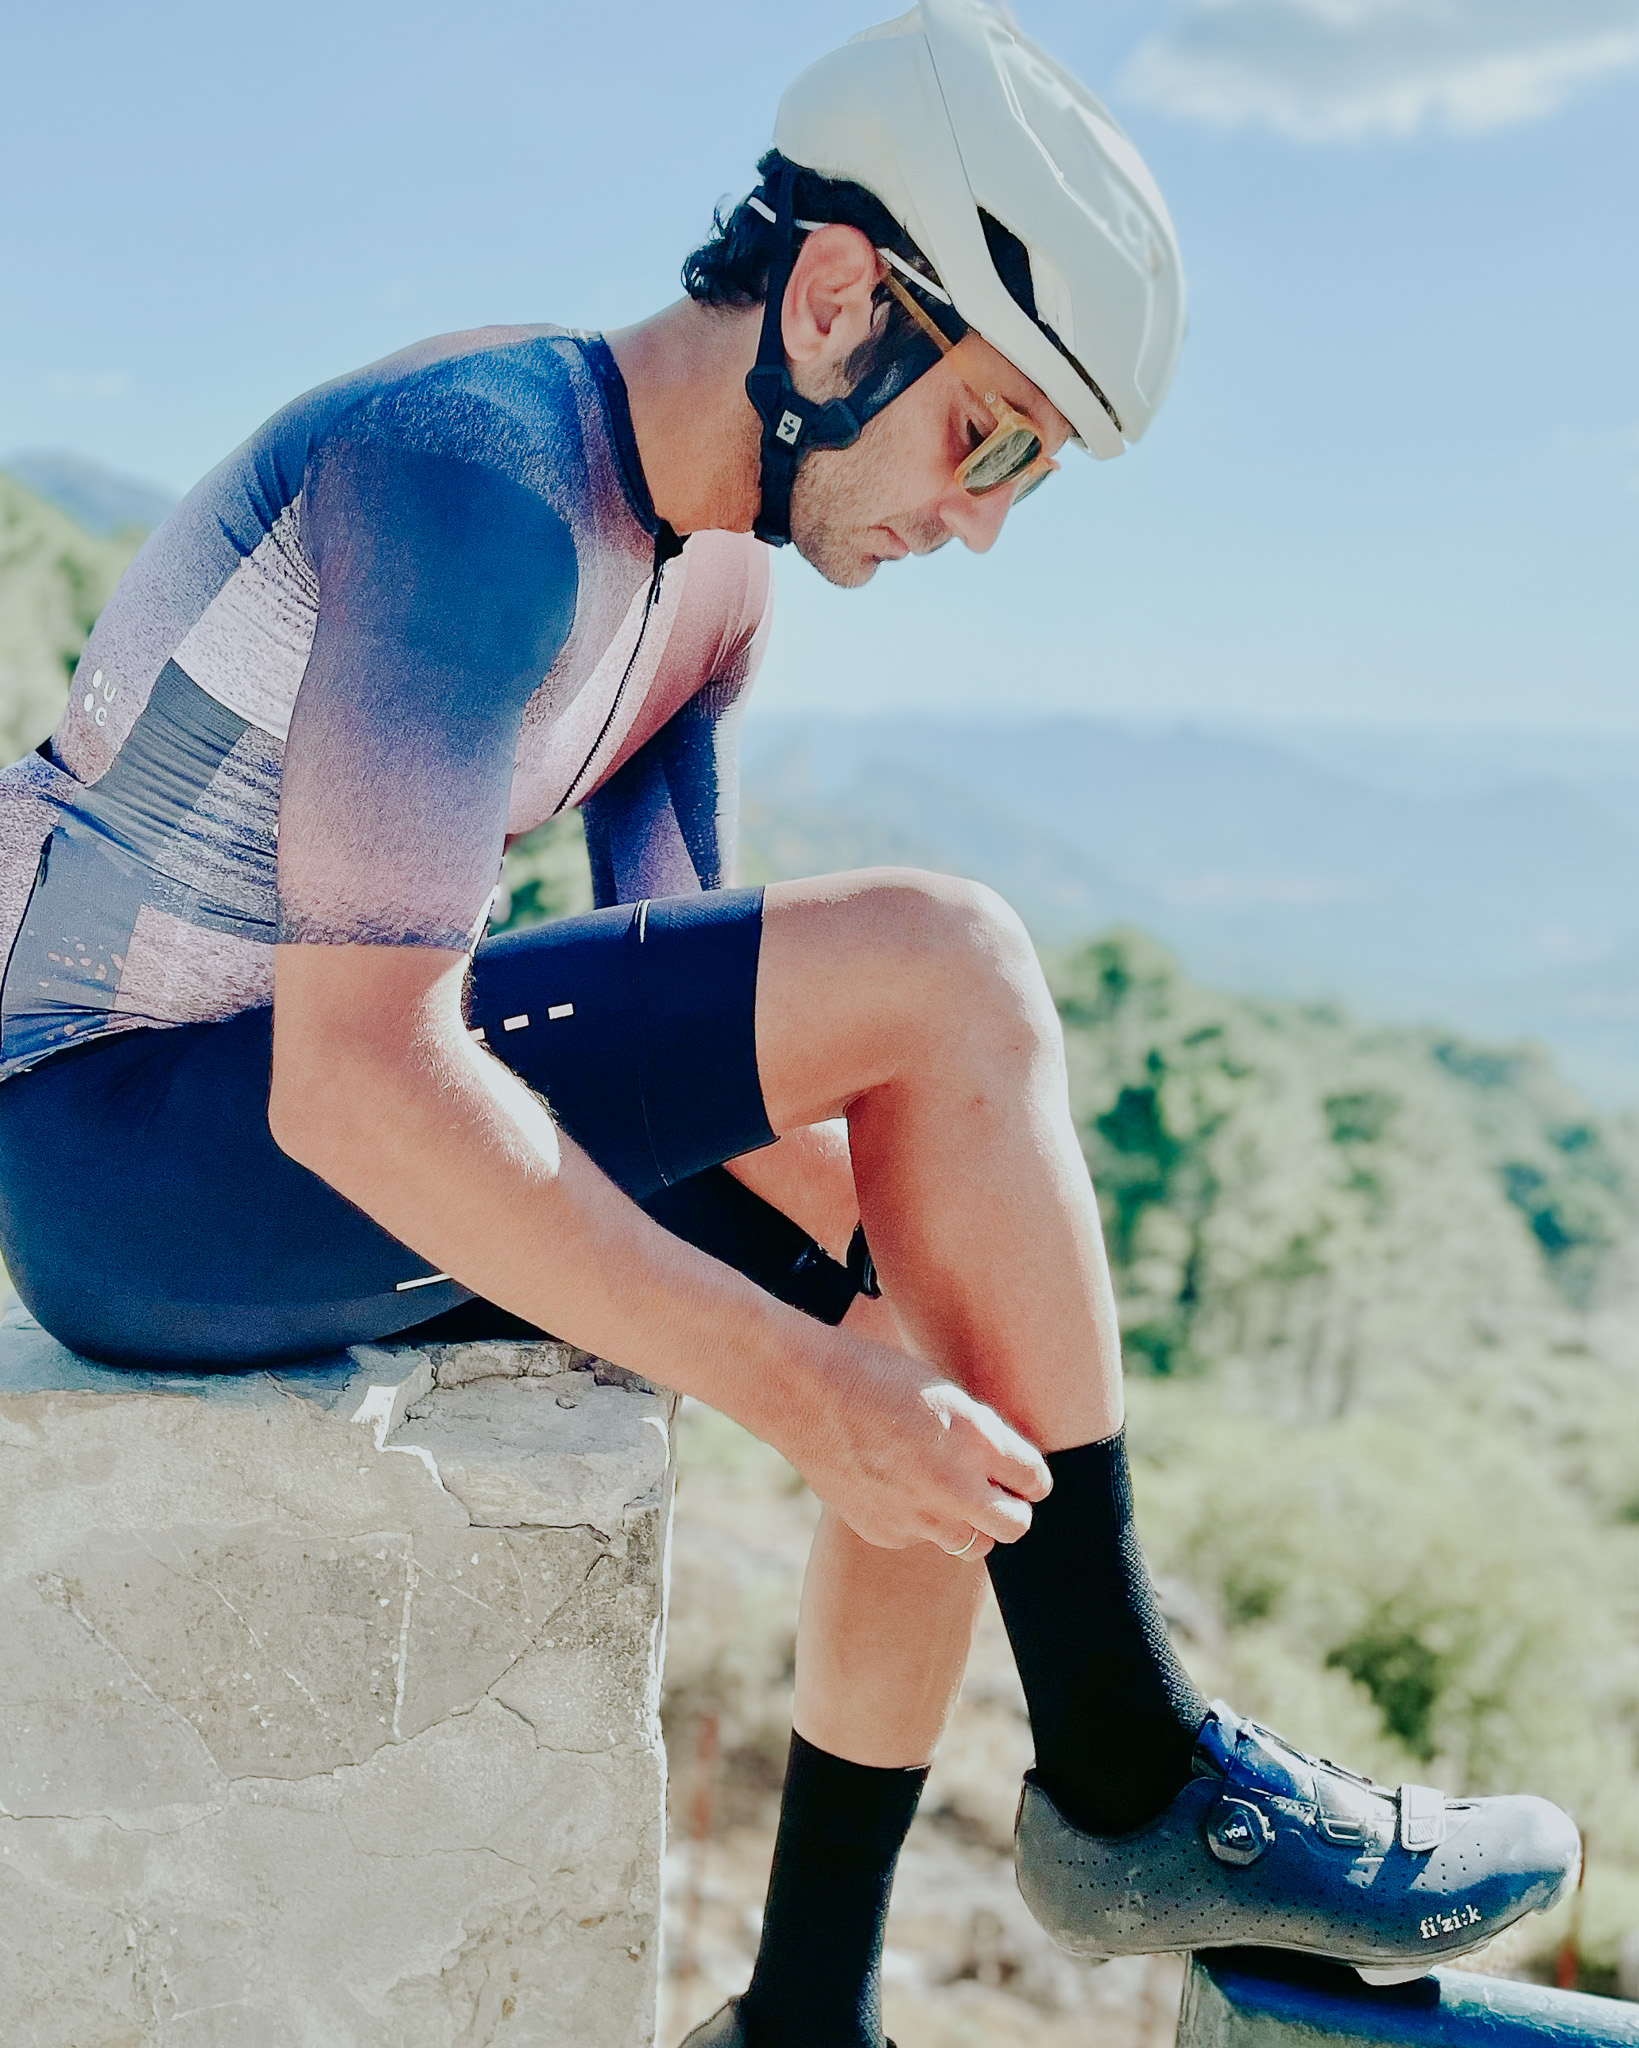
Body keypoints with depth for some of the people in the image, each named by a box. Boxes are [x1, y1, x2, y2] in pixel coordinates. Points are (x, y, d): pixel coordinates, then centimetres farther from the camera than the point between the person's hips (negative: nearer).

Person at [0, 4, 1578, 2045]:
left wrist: (950, 1311, -2)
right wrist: (802, 1388, -26)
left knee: (961, 1307, 1)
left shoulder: (711, 573, 9)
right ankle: (1135, 1785, -10)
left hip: (323, 1167, 9)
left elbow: (693, 1012, 10)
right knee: (945, 962, -21)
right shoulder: (486, 479, -22)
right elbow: (359, 1079, -30)